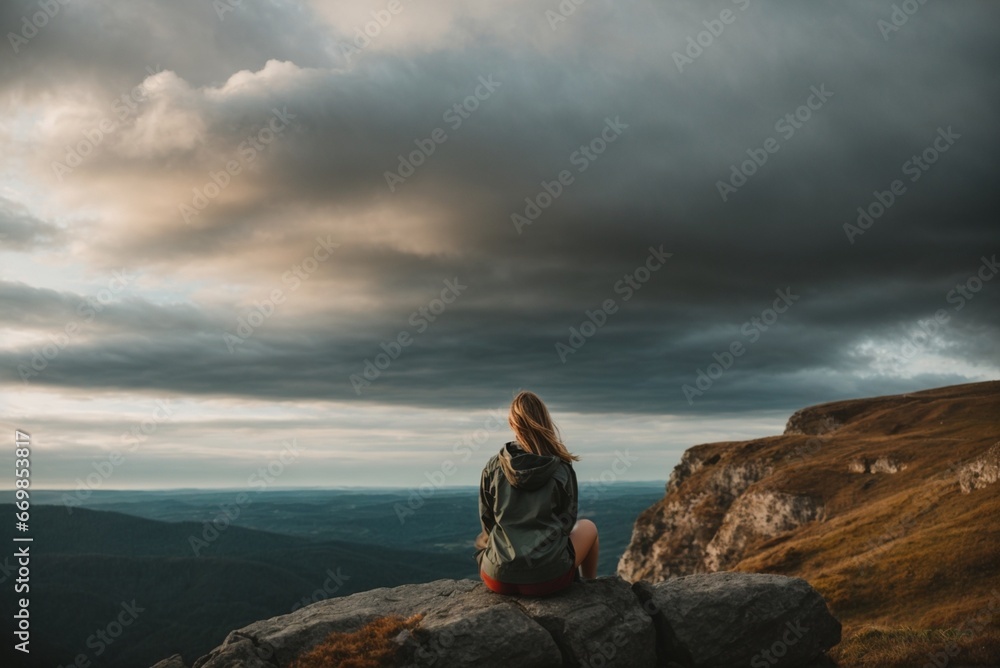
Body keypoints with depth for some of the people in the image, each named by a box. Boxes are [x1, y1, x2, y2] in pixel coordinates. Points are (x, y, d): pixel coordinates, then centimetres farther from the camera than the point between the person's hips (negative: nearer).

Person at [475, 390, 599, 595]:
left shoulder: (493, 466, 0)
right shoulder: (561, 468, -3)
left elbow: (487, 522, 8)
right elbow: (567, 522, 7)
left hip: (498, 578, 2)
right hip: (548, 577, -2)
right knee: (588, 527, 27)